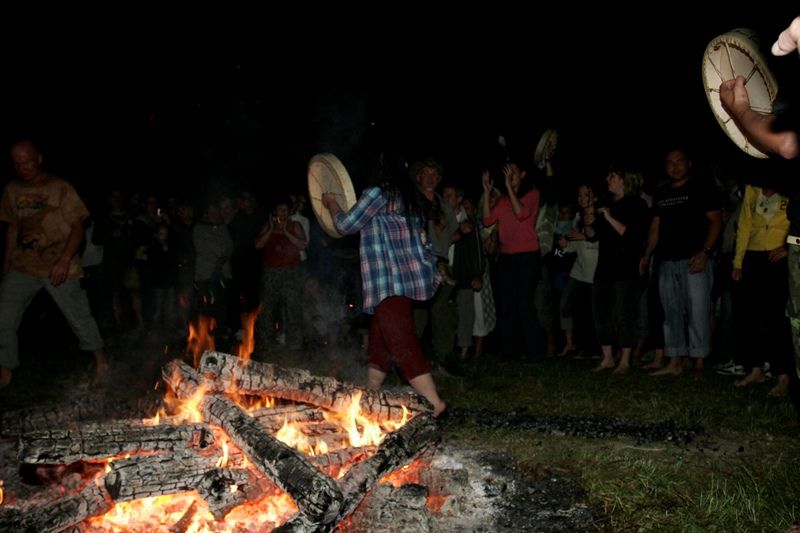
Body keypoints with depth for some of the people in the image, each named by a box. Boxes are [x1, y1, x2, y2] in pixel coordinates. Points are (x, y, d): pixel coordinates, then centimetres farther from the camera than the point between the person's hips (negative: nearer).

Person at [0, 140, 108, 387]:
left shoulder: (60, 188, -6)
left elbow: (77, 226, -8)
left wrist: (64, 260, -20)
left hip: (59, 267, -4)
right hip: (22, 267, 4)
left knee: (79, 316, 1)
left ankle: (99, 358, 21)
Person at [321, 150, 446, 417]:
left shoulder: (377, 193, -11)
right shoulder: (408, 194, 14)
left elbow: (346, 225, 0)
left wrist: (332, 204, 16)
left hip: (390, 280, -9)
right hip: (411, 276, 9)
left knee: (401, 342, -11)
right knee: (380, 338, 19)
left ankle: (434, 402, -15)